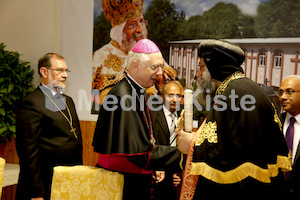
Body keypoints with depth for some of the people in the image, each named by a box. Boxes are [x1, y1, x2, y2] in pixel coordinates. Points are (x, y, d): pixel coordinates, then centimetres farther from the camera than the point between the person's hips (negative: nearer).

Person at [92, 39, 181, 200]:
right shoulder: (123, 97, -23)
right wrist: (181, 154, -21)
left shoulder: (140, 92, 7)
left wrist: (156, 168, 8)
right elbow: (138, 151, -25)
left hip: (139, 178, 9)